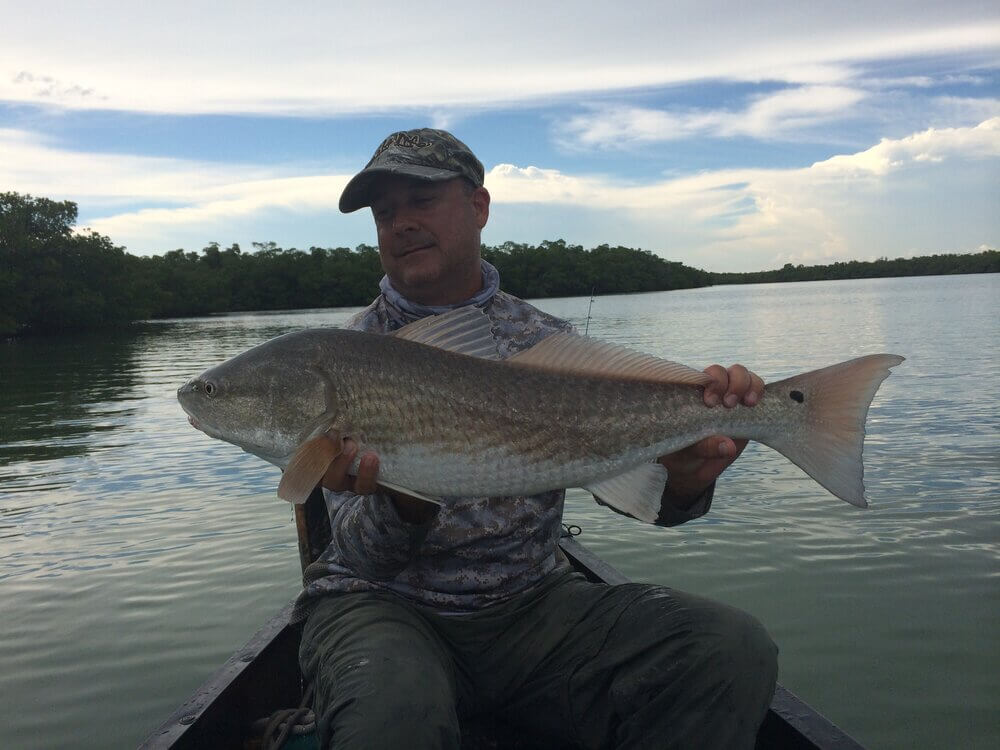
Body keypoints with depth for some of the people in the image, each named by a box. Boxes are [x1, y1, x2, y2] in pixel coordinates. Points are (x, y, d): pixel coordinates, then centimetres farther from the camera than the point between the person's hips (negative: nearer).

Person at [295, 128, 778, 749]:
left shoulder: (549, 341, 5)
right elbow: (364, 555, -9)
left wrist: (681, 480, -28)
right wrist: (406, 503, -32)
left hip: (531, 601, 3)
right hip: (386, 603, -2)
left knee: (735, 651, -20)